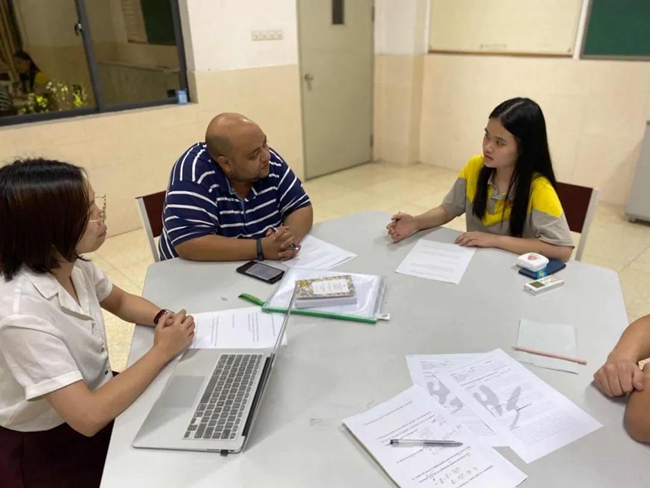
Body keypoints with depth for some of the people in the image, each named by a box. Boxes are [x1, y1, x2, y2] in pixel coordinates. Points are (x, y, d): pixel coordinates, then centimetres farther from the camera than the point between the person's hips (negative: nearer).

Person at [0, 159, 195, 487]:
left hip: (94, 396, 6)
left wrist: (162, 319, -11)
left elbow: (121, 301, 10)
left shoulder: (72, 264, -10)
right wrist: (162, 350, -25)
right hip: (47, 452, -6)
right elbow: (88, 417, -34)